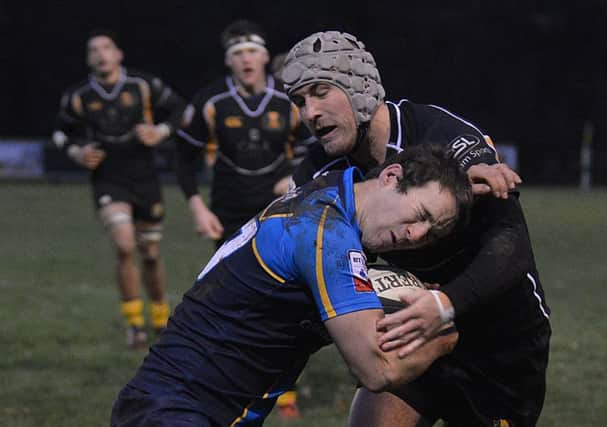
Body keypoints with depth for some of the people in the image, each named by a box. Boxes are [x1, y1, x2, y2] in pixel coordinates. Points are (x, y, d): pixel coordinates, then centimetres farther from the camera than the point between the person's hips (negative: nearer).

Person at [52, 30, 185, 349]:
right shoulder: (78, 97, -1)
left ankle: (161, 319, 34)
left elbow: (178, 109, 8)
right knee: (125, 247, -22)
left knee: (151, 255, 10)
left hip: (144, 179, 1)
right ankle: (134, 323, -8)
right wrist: (77, 153, -4)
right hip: (108, 182, -1)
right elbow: (62, 132, 14)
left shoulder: (144, 86, -3)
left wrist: (161, 132, -9)